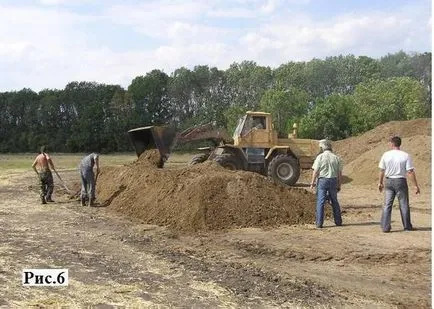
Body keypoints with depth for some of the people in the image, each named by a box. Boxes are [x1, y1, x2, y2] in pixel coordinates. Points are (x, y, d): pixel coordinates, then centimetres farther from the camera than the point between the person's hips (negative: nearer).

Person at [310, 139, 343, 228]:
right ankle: (338, 221, 22)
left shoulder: (320, 157, -6)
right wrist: (339, 185, 13)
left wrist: (312, 182, 0)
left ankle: (319, 223, -2)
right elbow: (339, 174, 5)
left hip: (322, 180, -3)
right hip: (333, 181, 3)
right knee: (334, 202, 15)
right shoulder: (336, 158, 4)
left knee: (320, 202, 0)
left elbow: (315, 171, -8)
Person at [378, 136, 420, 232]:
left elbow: (382, 170, 3)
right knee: (404, 204, 10)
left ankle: (385, 227, 5)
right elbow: (410, 172, -11)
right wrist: (416, 185, -5)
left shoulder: (386, 155, -3)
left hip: (389, 181, 2)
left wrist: (380, 182, 15)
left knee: (387, 205, 7)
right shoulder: (405, 156, -8)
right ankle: (407, 226, 18)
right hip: (401, 181, -2)